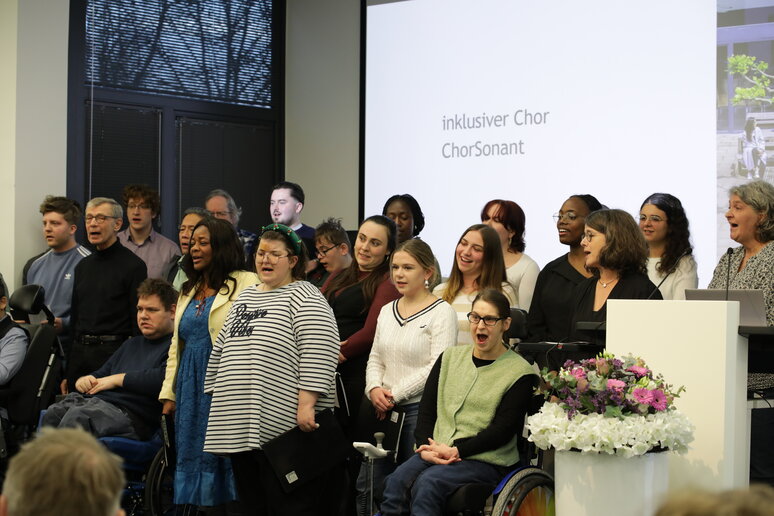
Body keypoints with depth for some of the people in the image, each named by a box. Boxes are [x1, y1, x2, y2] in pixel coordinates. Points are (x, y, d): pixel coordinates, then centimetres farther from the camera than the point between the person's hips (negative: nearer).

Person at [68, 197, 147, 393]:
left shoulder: (133, 265, -4)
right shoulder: (83, 266, 16)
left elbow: (139, 323, -7)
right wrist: (67, 373, 16)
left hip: (113, 353, -6)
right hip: (80, 353, 6)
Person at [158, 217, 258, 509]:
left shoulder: (246, 284, -5)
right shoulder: (189, 291, 19)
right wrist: (169, 393, 16)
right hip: (191, 385, 7)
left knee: (225, 456, -5)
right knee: (193, 454, 7)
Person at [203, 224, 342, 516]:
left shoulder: (303, 297, -6)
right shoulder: (244, 298, 20)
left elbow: (319, 353, -17)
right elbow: (223, 349, 25)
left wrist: (306, 404, -23)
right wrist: (218, 398, 20)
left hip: (284, 425, -8)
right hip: (242, 427, 8)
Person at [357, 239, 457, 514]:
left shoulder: (442, 312, -6)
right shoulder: (387, 311, 15)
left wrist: (394, 395, -14)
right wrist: (374, 389, -4)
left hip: (421, 409, -6)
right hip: (385, 410, 6)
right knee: (368, 486, 6)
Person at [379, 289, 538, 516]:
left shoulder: (519, 372, 2)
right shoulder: (450, 357, 18)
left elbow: (502, 430, -6)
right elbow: (426, 410, 12)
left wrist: (456, 450, -14)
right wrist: (426, 447, -7)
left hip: (485, 461, -4)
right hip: (435, 452, 4)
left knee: (428, 482, -33)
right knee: (397, 481, -28)